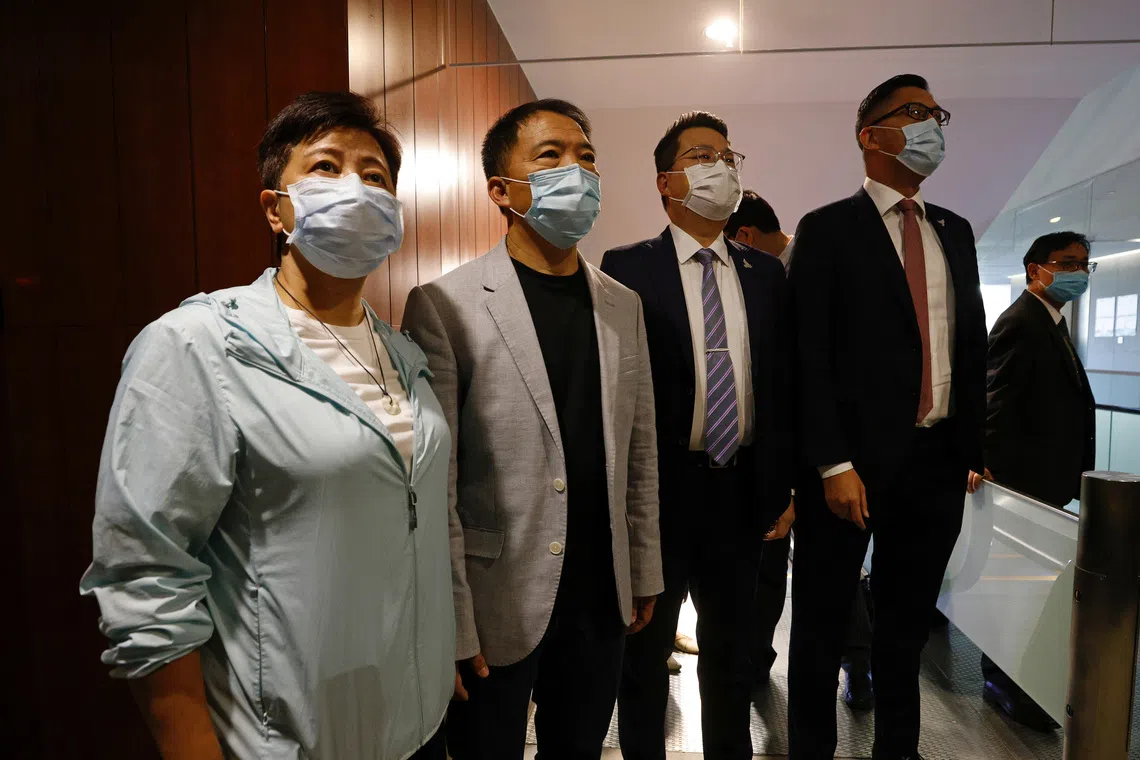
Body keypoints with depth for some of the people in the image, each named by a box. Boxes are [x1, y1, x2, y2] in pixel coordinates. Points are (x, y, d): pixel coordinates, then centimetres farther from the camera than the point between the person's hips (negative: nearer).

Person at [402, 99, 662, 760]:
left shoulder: (623, 305, 5)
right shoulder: (444, 307, -13)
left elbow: (639, 453, 9)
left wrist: (645, 574, 11)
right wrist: (453, 625, -12)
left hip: (602, 603, 5)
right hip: (498, 612, -4)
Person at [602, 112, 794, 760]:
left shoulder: (767, 273, 7)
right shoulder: (627, 268, -6)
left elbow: (783, 383, 7)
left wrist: (782, 486, 2)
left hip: (743, 491, 4)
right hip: (658, 489, -3)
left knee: (732, 651, 20)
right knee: (646, 650, 15)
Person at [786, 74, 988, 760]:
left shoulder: (955, 232, 14)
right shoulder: (828, 230, -4)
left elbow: (974, 344, 14)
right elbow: (811, 355, -11)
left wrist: (974, 448, 7)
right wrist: (833, 465, -16)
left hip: (938, 462, 6)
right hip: (854, 463, -5)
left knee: (909, 624, 18)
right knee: (823, 624, 8)